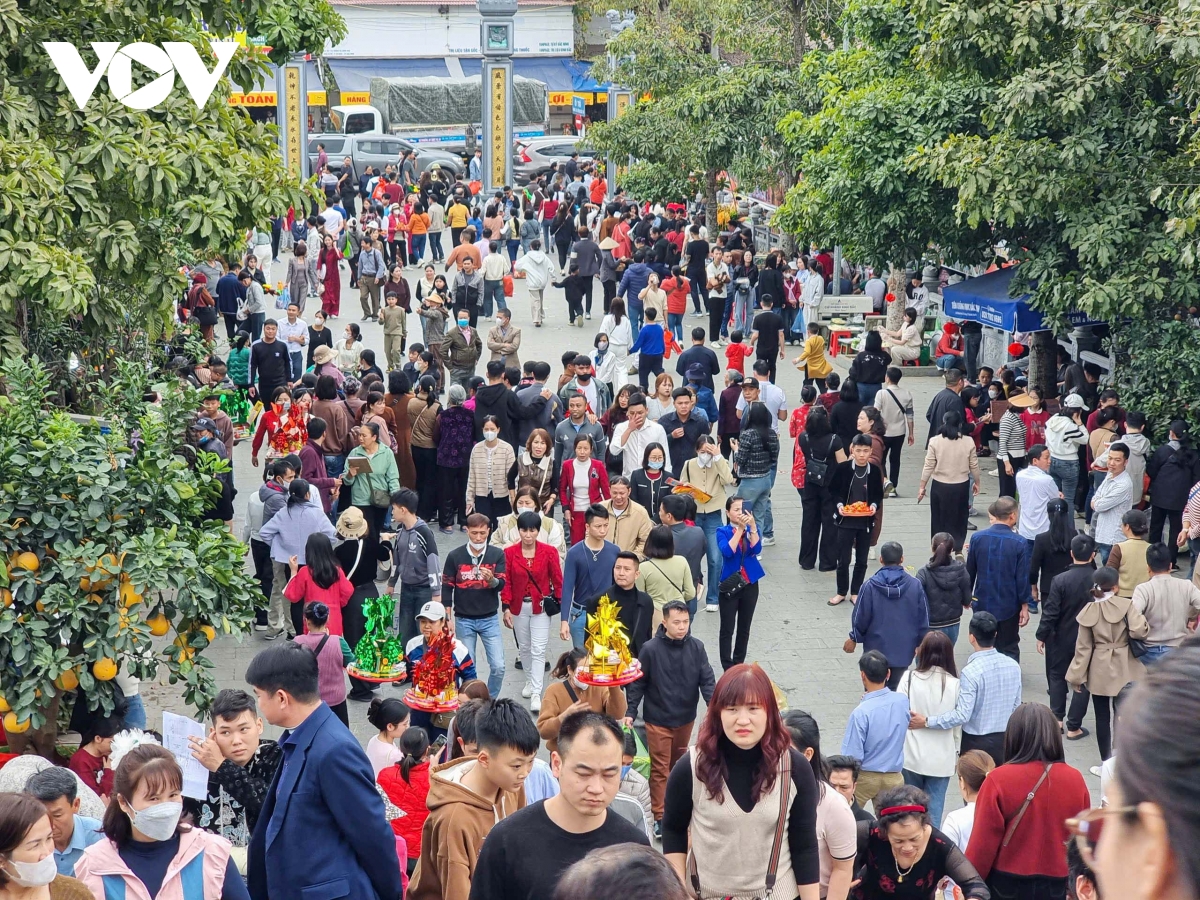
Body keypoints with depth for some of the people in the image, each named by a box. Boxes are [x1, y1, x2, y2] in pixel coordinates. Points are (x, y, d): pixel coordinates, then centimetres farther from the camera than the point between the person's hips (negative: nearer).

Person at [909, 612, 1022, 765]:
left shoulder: (971, 671, -22)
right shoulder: (1013, 665, -3)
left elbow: (962, 715, -25)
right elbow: (1016, 705, 7)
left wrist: (927, 722, -20)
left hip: (976, 742, -5)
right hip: (1004, 740, 5)